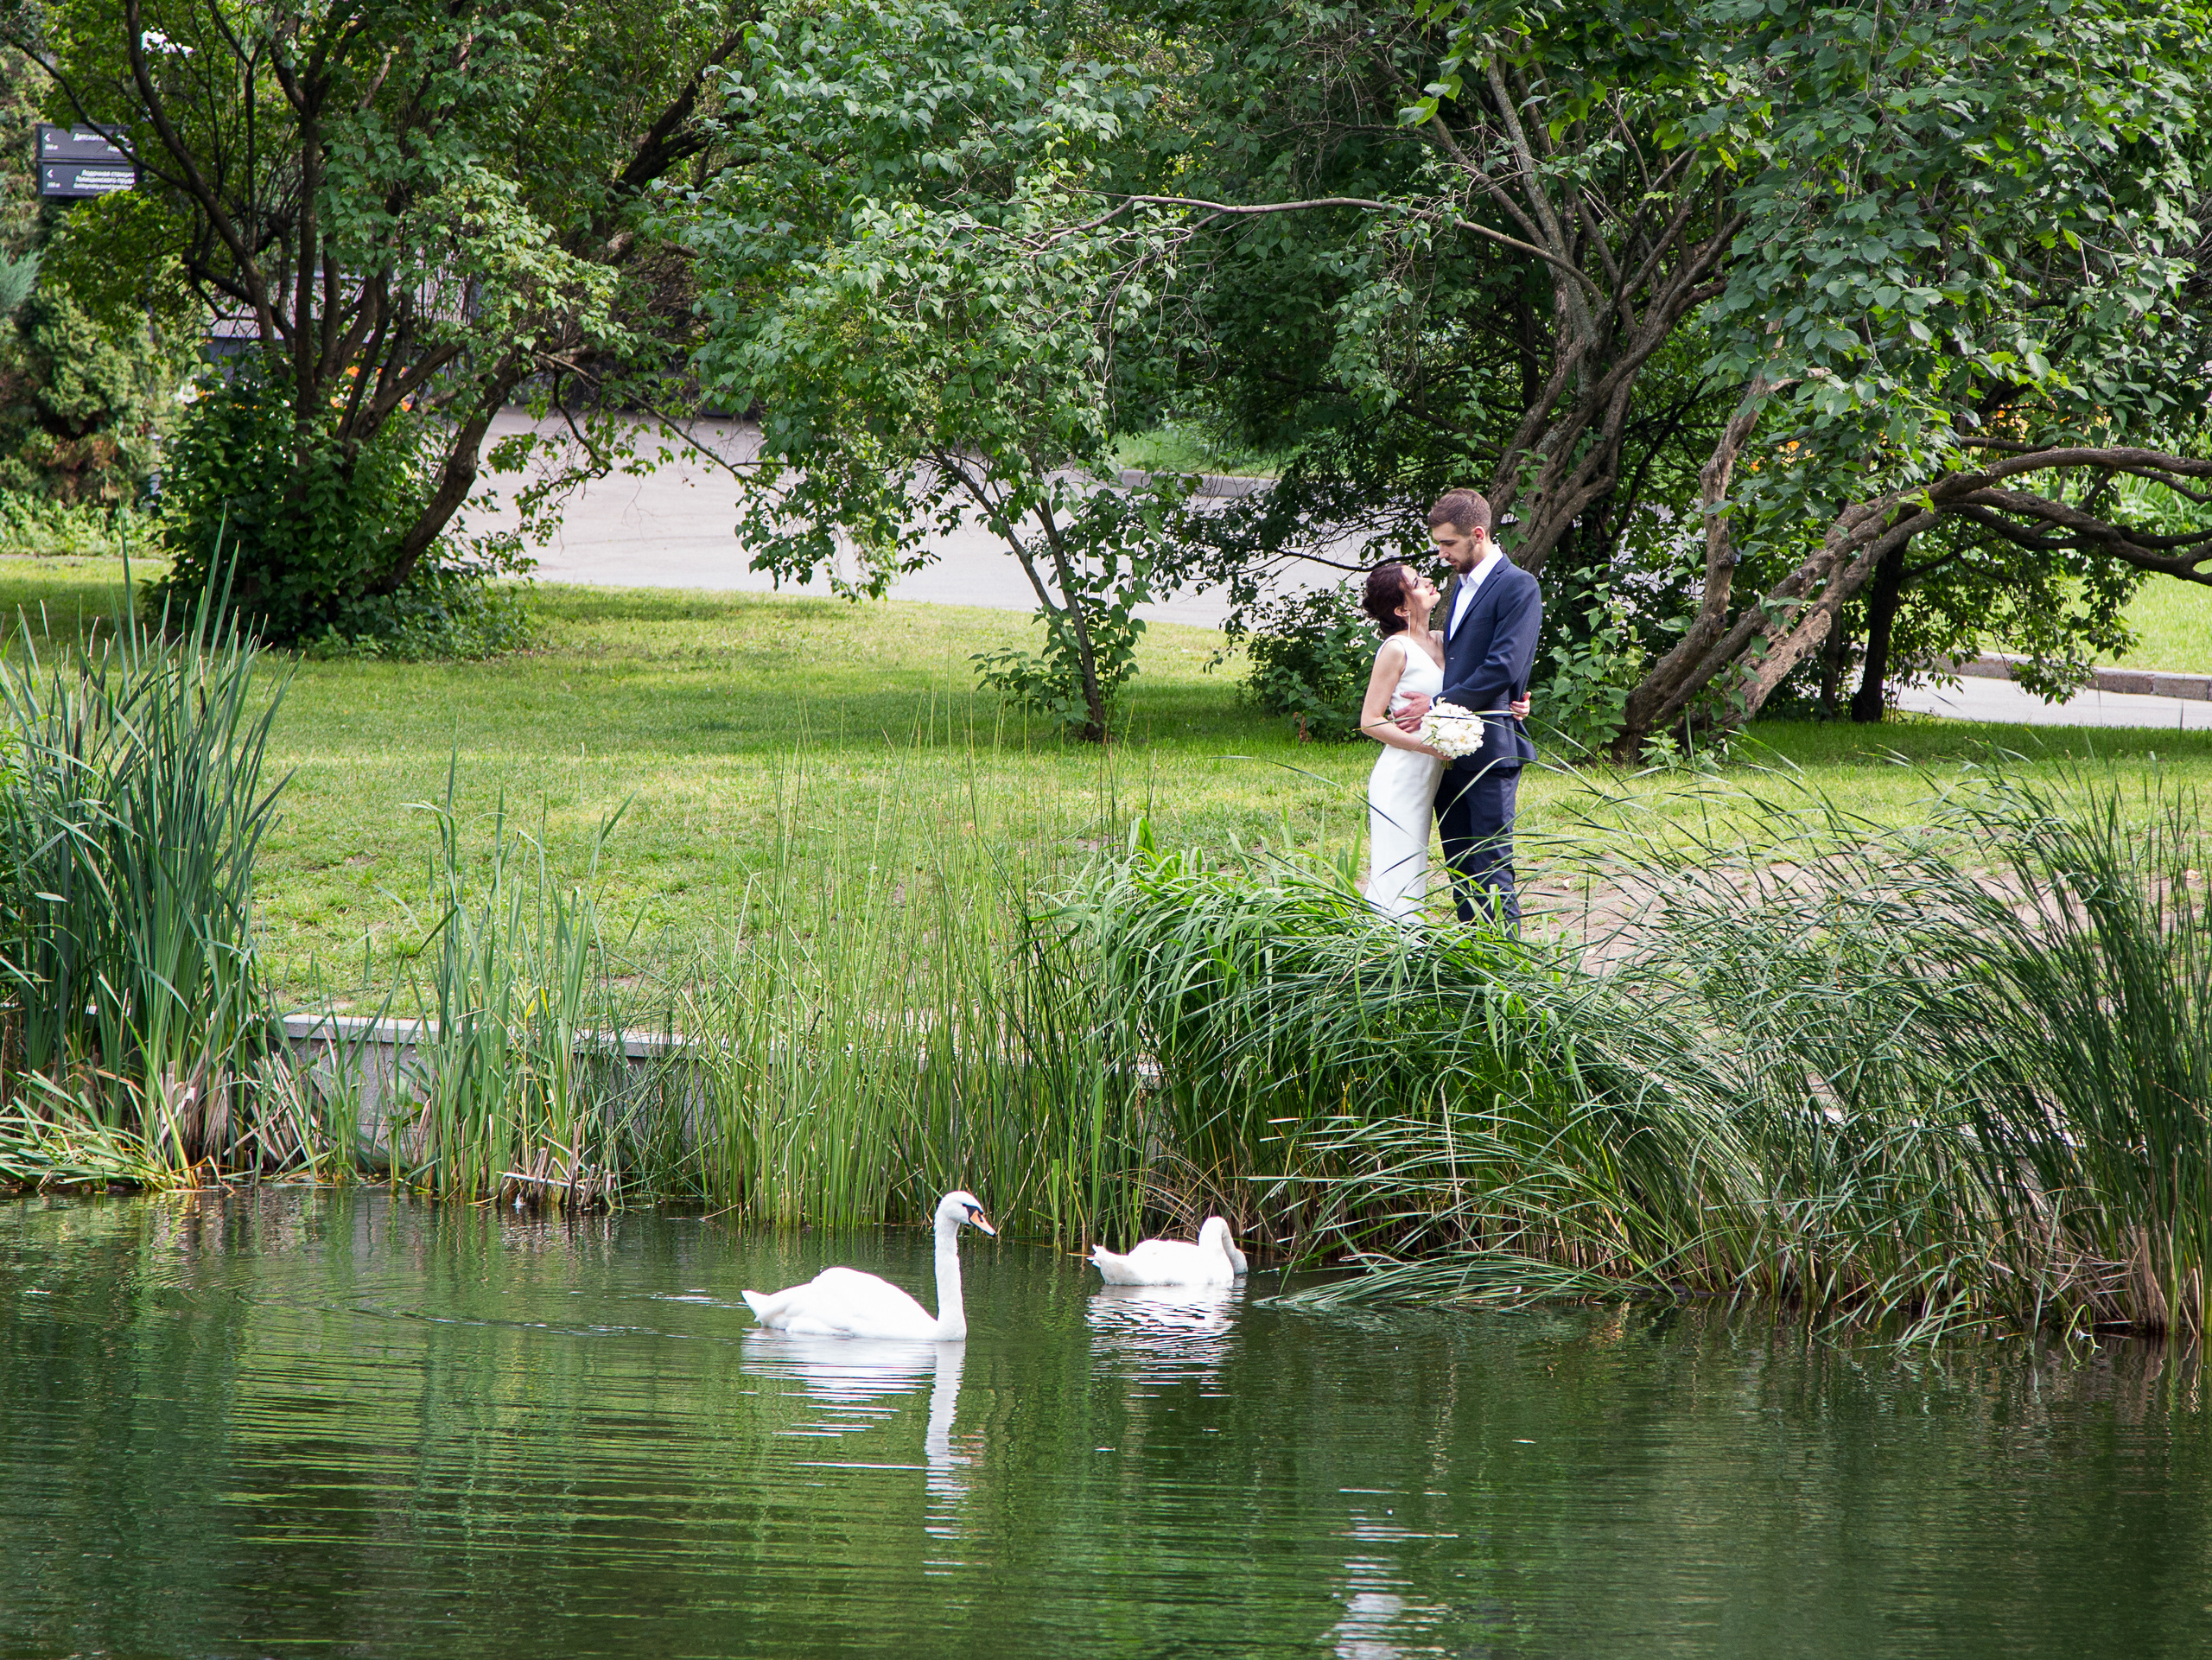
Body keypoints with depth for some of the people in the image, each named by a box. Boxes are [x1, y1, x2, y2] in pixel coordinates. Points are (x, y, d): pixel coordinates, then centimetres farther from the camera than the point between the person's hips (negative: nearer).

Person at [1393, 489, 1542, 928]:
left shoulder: (1518, 588, -9)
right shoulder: (1462, 585, 19)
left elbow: (1502, 667, -17)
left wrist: (1438, 706, -13)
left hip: (1491, 750, -9)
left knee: (1491, 869, -8)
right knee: (1460, 869, 10)